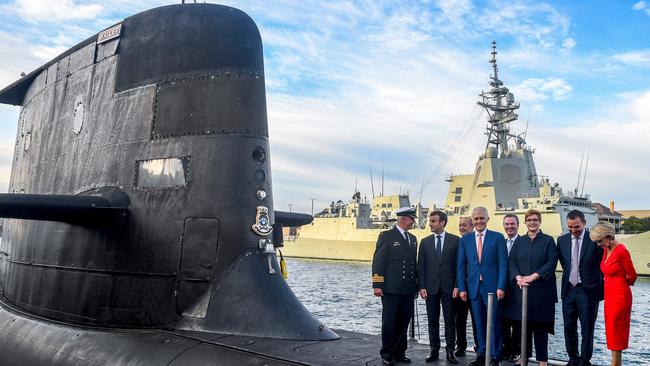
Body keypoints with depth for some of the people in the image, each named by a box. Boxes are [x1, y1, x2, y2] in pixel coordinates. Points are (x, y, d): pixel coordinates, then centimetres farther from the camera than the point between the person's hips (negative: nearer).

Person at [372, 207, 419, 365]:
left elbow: (414, 262, 18)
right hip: (391, 288, -6)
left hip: (408, 290, 6)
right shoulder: (386, 236, -4)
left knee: (403, 322, 10)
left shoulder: (413, 239, 16)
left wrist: (416, 285, 15)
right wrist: (377, 285, -13)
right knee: (389, 322, 2)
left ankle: (399, 352, 21)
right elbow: (378, 261, -8)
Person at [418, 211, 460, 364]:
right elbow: (421, 265, 5)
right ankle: (434, 351, 17)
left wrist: (457, 286, -7)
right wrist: (422, 286, -3)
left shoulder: (455, 240, 0)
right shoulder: (425, 242, 7)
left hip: (449, 287, -2)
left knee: (450, 321, 3)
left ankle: (450, 351, 12)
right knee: (432, 321, 8)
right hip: (431, 287, 2)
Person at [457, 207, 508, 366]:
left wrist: (501, 287, -11)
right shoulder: (465, 240, 8)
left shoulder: (497, 237, 0)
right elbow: (461, 266, 8)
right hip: (474, 287, 3)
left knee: (494, 323, 2)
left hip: (492, 287, -2)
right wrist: (462, 288, 2)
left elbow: (503, 264, -3)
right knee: (479, 323, 9)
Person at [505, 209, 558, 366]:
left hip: (541, 289, -3)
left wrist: (533, 276, -15)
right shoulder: (519, 241, 11)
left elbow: (552, 263, -7)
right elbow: (511, 262, 4)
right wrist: (518, 277, -13)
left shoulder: (548, 240, 3)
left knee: (540, 324, 1)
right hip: (520, 288, 3)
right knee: (523, 322, 7)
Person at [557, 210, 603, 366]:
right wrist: (570, 276, 8)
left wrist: (598, 285, 0)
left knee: (587, 329, 5)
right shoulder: (562, 240, 4)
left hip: (588, 290, -4)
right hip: (569, 289, 4)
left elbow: (602, 264, -3)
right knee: (569, 328, 12)